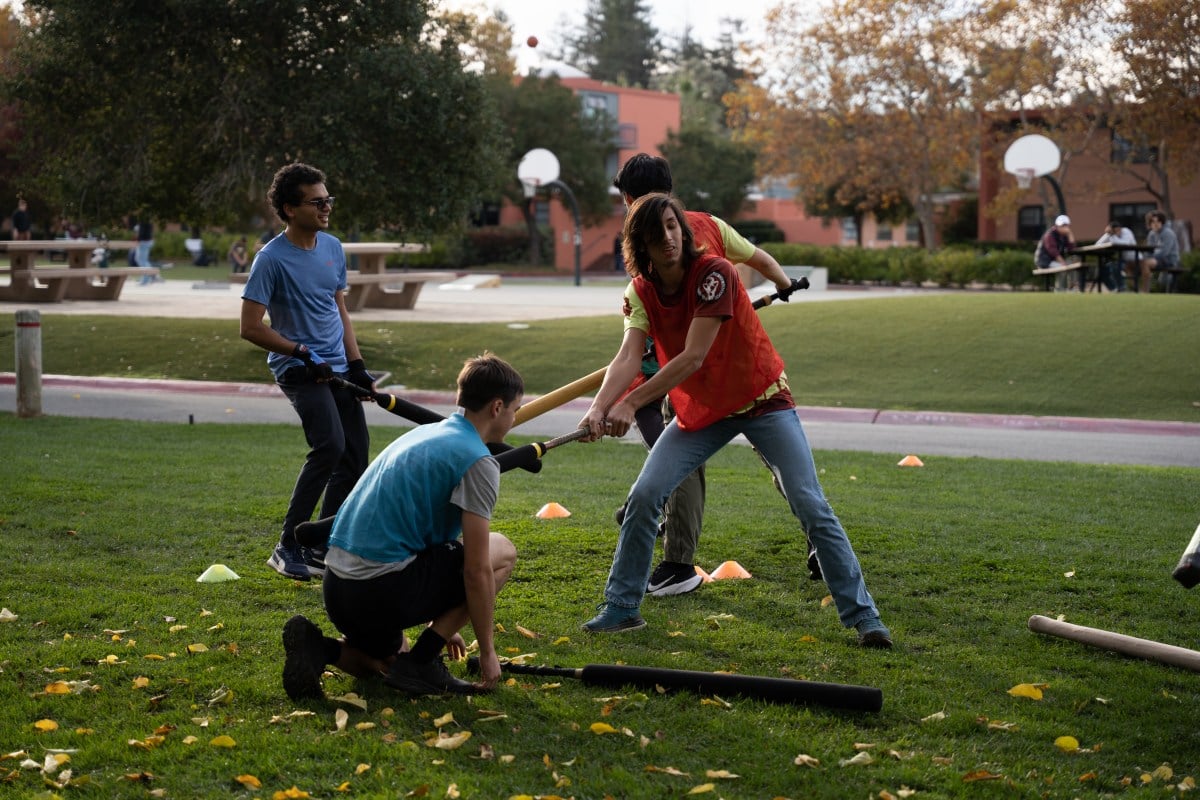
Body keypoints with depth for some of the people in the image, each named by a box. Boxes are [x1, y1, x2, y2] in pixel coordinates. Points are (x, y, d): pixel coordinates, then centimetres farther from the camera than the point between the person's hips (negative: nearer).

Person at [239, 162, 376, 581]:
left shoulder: (333, 247, 9)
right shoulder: (271, 259, -13)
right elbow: (251, 327, -13)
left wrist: (357, 366, 10)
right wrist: (303, 354, -16)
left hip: (337, 368, 8)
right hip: (298, 370, -8)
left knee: (355, 457, 4)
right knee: (330, 445, -24)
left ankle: (322, 547, 18)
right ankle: (287, 547, -14)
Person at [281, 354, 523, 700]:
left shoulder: (424, 434, 19)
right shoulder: (477, 461, -9)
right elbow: (476, 571, -12)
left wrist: (438, 624, 36)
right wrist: (487, 652, 0)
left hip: (337, 587, 9)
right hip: (383, 590, -9)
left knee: (383, 663, 37)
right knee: (502, 551, 8)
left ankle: (317, 646, 4)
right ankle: (422, 660, 2)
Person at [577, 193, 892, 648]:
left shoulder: (714, 273, -23)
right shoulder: (640, 291, -6)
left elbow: (692, 358, -29)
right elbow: (628, 357, -20)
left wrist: (631, 403, -33)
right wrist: (599, 407, -38)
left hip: (762, 401, -4)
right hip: (700, 410, 5)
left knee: (812, 508, -10)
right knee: (643, 497, -7)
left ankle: (863, 617, -2)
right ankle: (621, 608, 8)